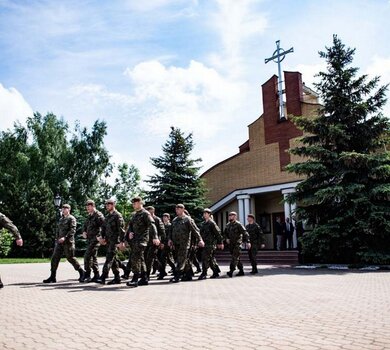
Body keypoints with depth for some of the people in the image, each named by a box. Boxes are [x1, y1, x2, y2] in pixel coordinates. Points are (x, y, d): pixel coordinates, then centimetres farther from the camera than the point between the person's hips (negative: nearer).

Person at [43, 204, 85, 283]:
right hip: (60, 242, 7)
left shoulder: (71, 218, -5)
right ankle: (52, 277, 6)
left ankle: (82, 273, 11)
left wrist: (65, 237, -25)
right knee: (55, 258, 1)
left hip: (68, 242, -7)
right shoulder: (61, 219, 19)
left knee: (70, 258, -4)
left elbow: (72, 230, -16)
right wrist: (57, 240, 15)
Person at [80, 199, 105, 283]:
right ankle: (96, 275, 18)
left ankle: (87, 275, -8)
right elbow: (85, 225, 27)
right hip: (89, 239, 9)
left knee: (87, 256, -13)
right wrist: (84, 232, 8)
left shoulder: (98, 215, -10)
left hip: (95, 239, -9)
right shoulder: (89, 216, 16)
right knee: (93, 257, 11)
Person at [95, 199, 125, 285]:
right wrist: (102, 237, 1)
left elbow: (121, 229, -12)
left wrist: (122, 242, -17)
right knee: (114, 259, 10)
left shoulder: (117, 215, -7)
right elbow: (104, 227, 18)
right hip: (109, 241, 8)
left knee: (109, 259, -12)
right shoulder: (107, 216, 17)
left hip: (115, 241, -8)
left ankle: (103, 278, -16)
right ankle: (117, 278, 15)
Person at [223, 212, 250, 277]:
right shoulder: (228, 225, 11)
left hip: (237, 243, -7)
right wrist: (226, 239, -2)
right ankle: (241, 271, 20)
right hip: (231, 244, 7)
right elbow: (224, 233, 19)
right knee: (237, 258, 12)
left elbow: (245, 233, -11)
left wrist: (248, 242, -17)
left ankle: (231, 271, -22)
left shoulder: (238, 224, -8)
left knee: (235, 257, -14)